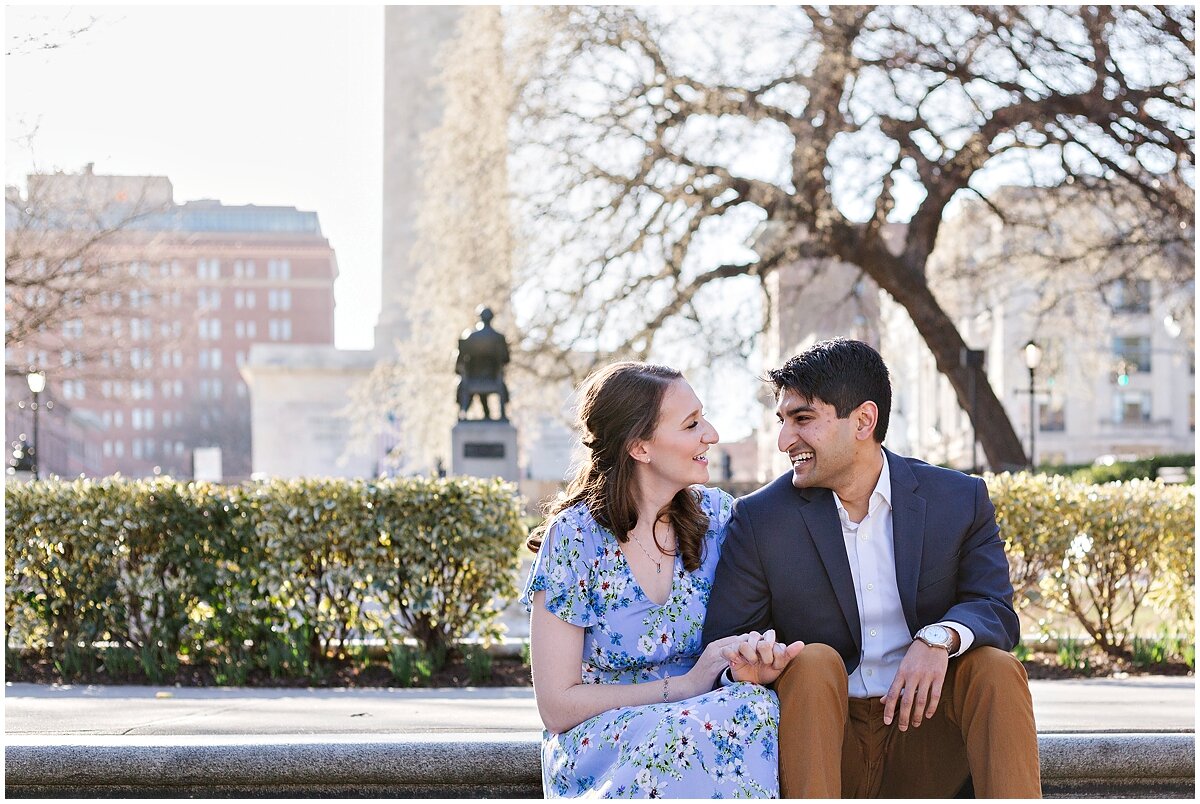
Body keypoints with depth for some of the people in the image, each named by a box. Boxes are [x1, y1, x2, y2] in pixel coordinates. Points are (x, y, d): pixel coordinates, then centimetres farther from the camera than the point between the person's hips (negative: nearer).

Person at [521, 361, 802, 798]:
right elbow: (557, 706, -9)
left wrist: (753, 655, -14)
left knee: (760, 707, -30)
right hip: (600, 742, -4)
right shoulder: (575, 537, -10)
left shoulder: (716, 515, 2)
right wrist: (683, 686, -15)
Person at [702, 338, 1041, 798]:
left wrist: (939, 638, -28)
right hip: (822, 745, -1)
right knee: (813, 661, -29)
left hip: (923, 738, 1)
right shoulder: (759, 519, -1)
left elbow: (995, 609, -5)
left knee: (996, 667, -24)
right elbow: (722, 648, -4)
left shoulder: (960, 500, 2)